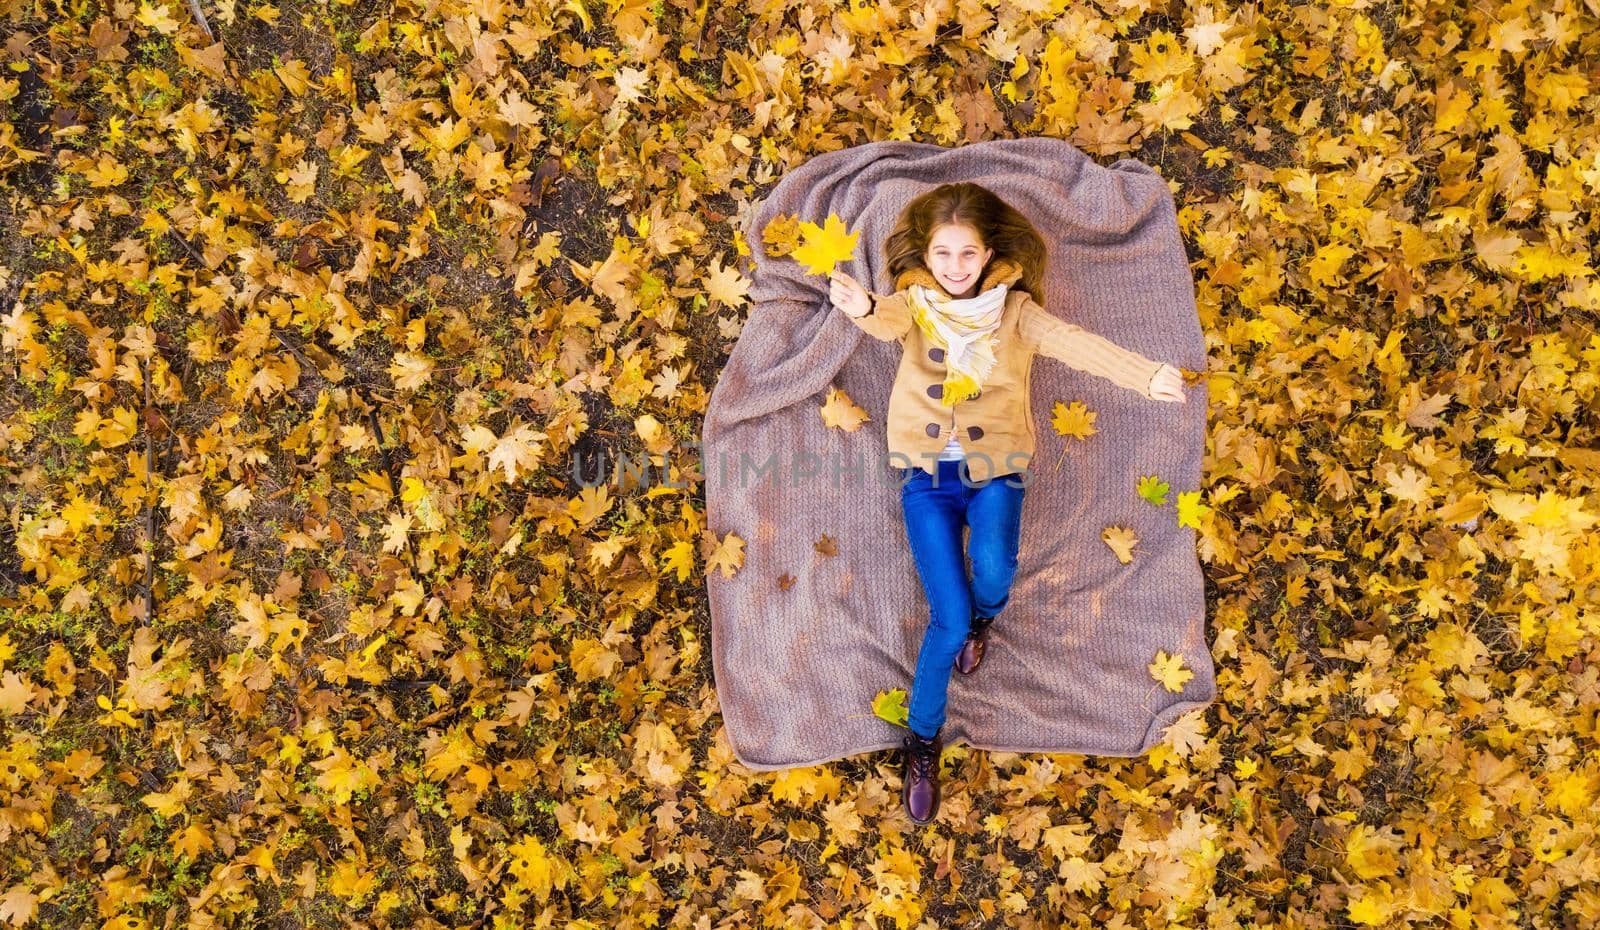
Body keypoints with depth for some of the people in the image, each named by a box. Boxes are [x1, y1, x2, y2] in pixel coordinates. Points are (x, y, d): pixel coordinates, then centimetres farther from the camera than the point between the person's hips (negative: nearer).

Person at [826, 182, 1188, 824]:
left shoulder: (1014, 309, -1)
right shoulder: (913, 303, 0)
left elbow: (1072, 343, -19)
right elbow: (888, 323, -25)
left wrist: (1147, 375, -40)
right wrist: (864, 309, -53)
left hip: (994, 467, 0)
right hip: (927, 473, 0)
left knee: (993, 573, -28)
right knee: (949, 618, -12)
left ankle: (980, 620, 12)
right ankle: (922, 739, 13)